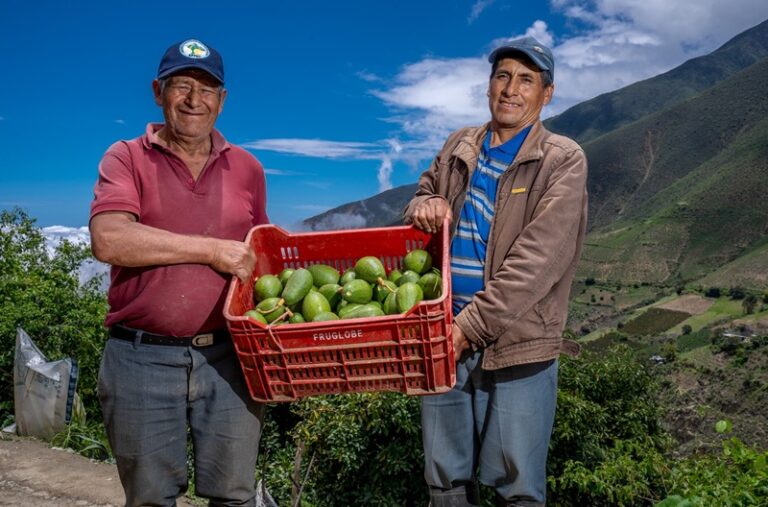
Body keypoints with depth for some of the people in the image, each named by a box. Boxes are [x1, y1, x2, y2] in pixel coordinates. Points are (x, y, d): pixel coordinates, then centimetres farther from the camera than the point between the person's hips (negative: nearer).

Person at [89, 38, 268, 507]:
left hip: (228, 355, 2)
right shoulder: (126, 159, 1)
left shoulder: (247, 168, 11)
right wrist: (213, 250, -16)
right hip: (142, 358, -2)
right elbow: (108, 240, -16)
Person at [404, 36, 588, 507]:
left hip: (517, 345, -4)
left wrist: (471, 326, -22)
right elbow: (423, 193, 22)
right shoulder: (459, 146, 11)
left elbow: (536, 260, -16)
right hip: (446, 336, 5)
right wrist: (423, 206, -4)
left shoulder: (563, 160, -5)